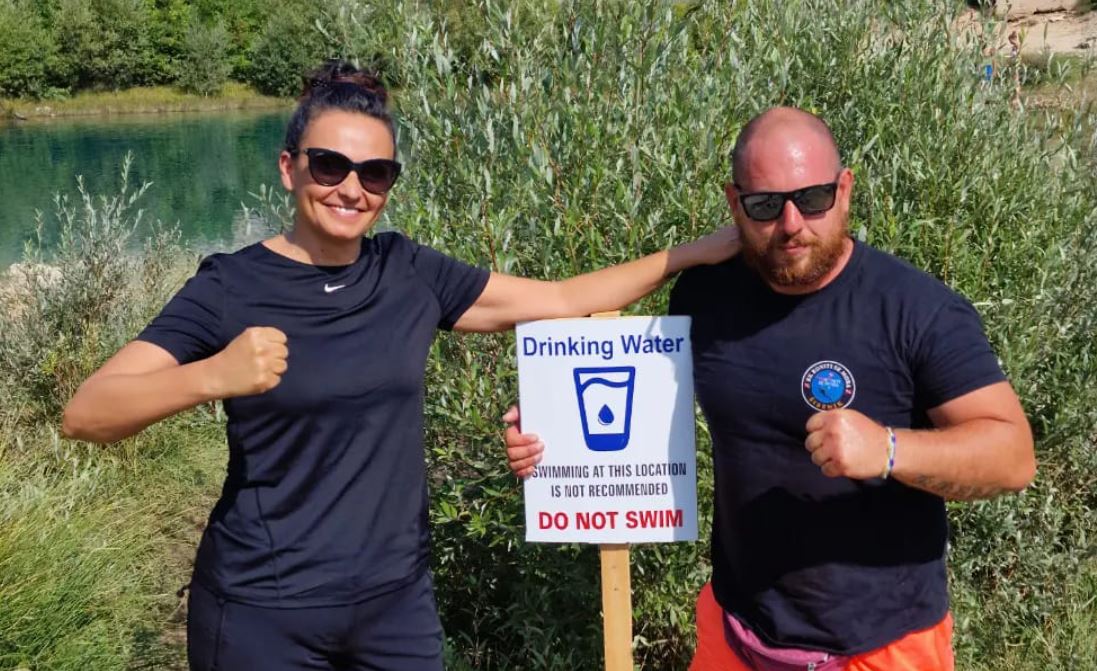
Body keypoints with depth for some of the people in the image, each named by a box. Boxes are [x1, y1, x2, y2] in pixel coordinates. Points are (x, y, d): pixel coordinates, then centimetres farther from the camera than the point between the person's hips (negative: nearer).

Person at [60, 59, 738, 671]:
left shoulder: (410, 274, 0)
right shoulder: (232, 287, -11)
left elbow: (561, 300, 5)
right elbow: (85, 415, -18)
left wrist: (691, 254, -1)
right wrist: (211, 376, -35)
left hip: (398, 599, 4)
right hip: (263, 612, -3)